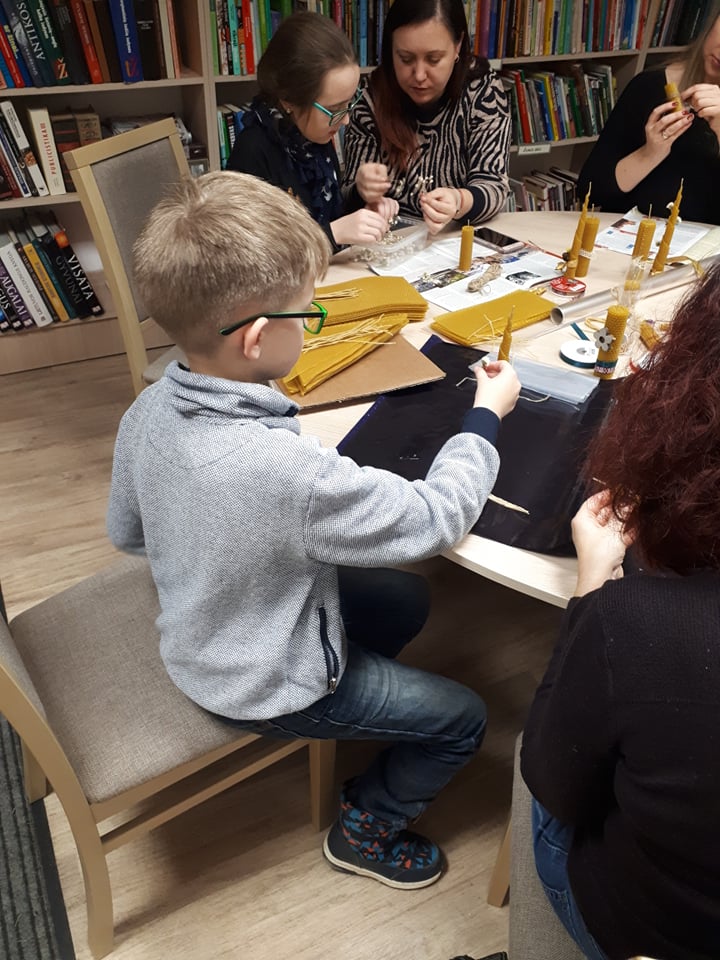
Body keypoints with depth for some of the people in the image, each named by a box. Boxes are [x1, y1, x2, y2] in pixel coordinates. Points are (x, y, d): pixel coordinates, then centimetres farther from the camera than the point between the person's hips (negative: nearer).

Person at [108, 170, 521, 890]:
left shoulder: (147, 412, -16)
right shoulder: (287, 470, -41)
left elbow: (126, 533, 1)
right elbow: (435, 520, -27)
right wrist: (485, 417, -12)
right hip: (267, 687, -7)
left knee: (406, 598, 21)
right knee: (464, 719, 9)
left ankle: (357, 719, 40)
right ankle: (366, 831, 31)